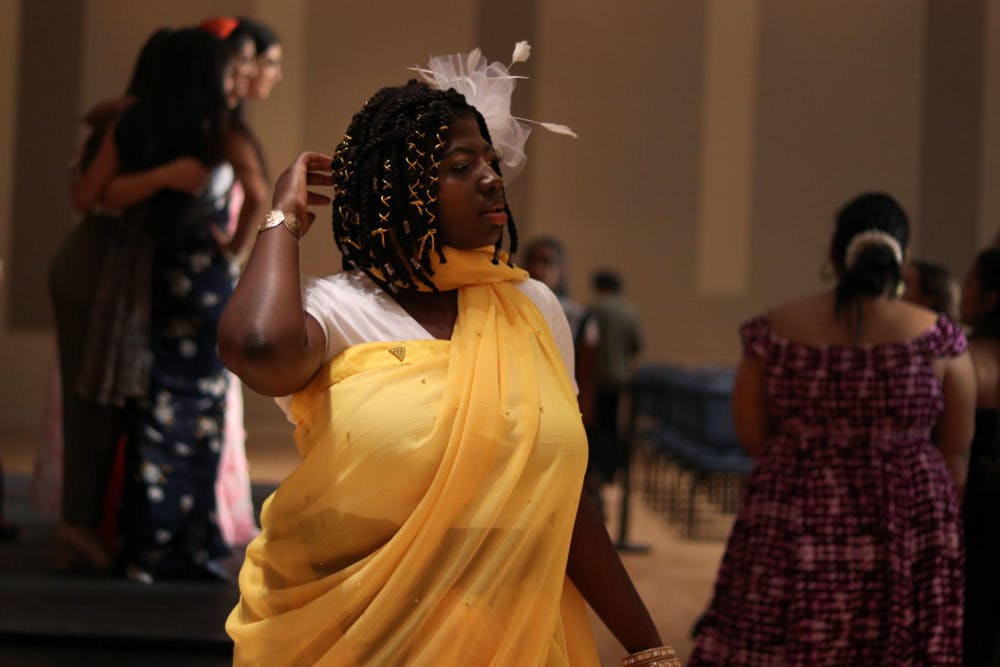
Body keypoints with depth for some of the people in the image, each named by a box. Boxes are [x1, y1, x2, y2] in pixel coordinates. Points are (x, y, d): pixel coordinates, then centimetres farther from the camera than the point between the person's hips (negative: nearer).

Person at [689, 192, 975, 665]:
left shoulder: (776, 330, -2)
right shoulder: (936, 338, -5)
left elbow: (751, 436, 5)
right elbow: (955, 453, 2)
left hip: (791, 536, 1)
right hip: (905, 545, -1)